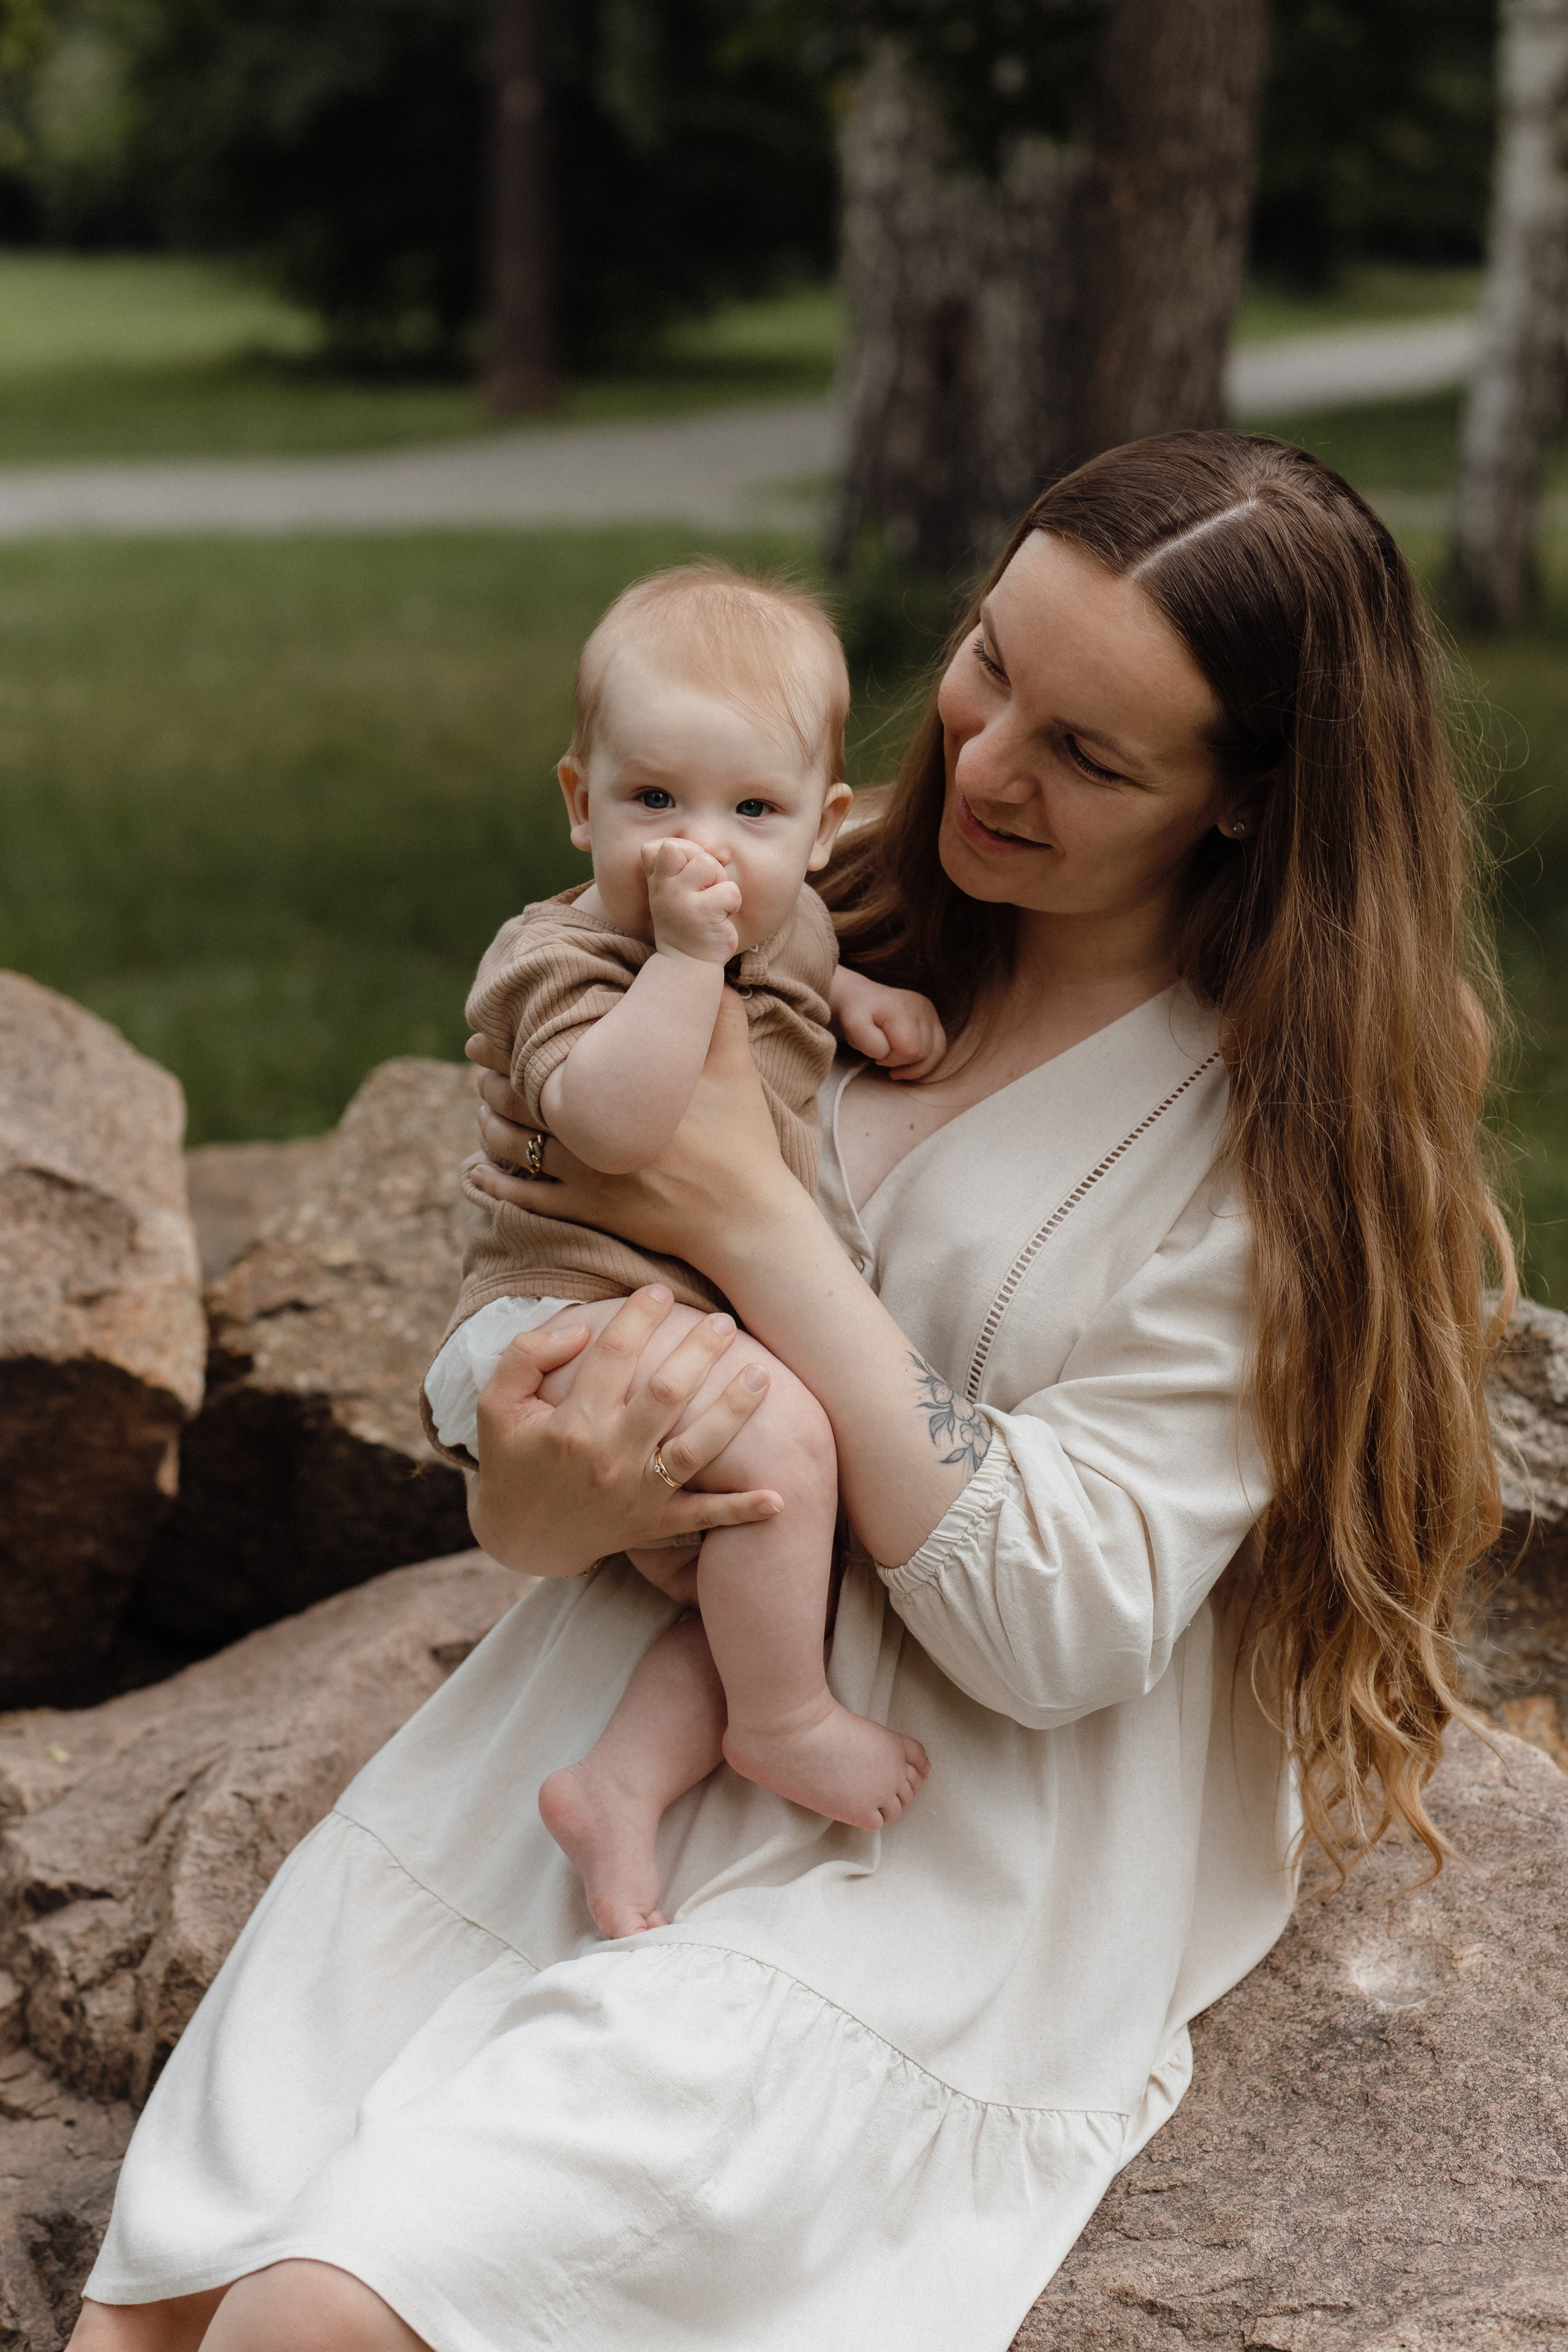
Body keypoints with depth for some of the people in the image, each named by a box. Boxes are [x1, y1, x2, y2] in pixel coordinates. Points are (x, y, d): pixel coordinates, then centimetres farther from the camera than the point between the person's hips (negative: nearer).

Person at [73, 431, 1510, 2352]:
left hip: (927, 1894, -5)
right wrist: (539, 1498, -18)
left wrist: (759, 1223, -19)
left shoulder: (1281, 1131, -12)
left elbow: (1064, 1629, -18)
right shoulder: (833, 948, 4)